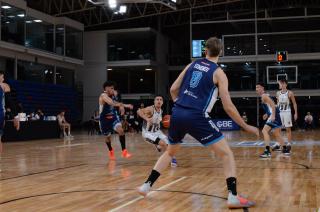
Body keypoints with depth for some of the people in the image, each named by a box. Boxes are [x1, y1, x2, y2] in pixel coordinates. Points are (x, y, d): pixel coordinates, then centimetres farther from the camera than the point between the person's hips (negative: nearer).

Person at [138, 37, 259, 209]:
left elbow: (173, 89, 15)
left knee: (170, 152, 28)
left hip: (177, 114, 5)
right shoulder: (218, 73, 2)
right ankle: (233, 196, -8)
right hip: (196, 117, -5)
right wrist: (246, 127, 7)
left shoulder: (192, 64, 15)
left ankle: (146, 185, 25)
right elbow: (228, 106, -2)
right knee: (226, 154, 3)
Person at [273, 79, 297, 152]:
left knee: (288, 129, 0)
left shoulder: (290, 93, -6)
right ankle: (277, 144, 7)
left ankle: (289, 144, 7)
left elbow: (294, 103, -1)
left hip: (287, 112, -5)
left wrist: (296, 113, -6)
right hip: (279, 112, 5)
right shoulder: (278, 93, 7)